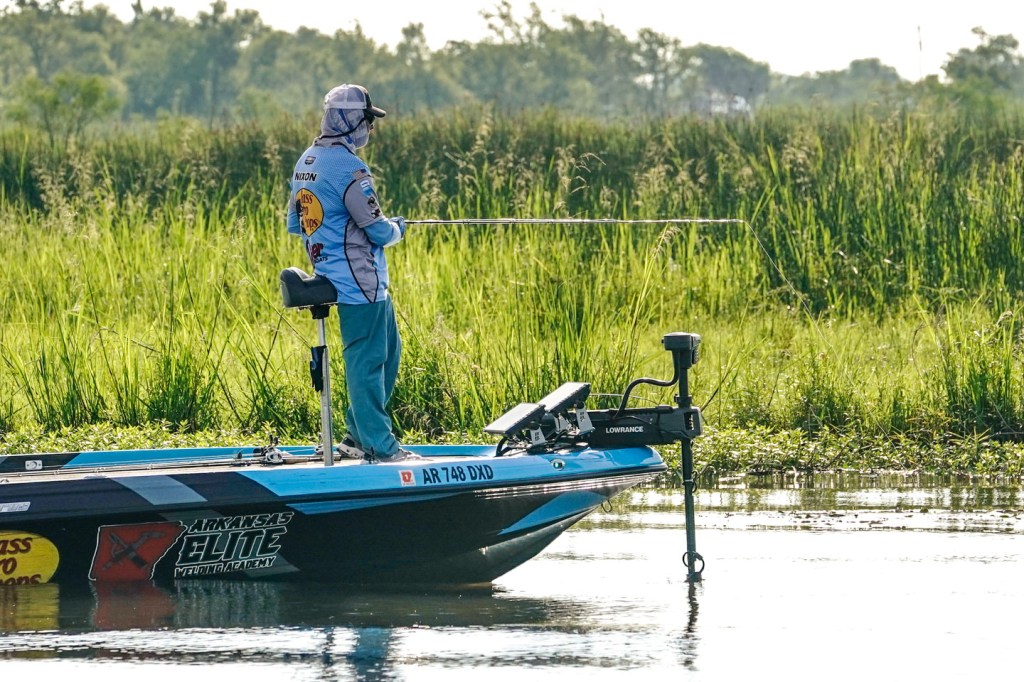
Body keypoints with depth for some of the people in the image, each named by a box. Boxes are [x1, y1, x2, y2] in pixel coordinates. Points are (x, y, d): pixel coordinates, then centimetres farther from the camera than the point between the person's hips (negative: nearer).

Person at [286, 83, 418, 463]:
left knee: (387, 351, 17)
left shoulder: (306, 162, 10)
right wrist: (397, 229, 4)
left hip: (331, 272, 10)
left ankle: (358, 437, 21)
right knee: (367, 360, -3)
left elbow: (294, 224, 19)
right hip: (360, 280, -10)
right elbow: (378, 232, -17)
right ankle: (378, 446, 2)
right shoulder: (348, 167, -19)